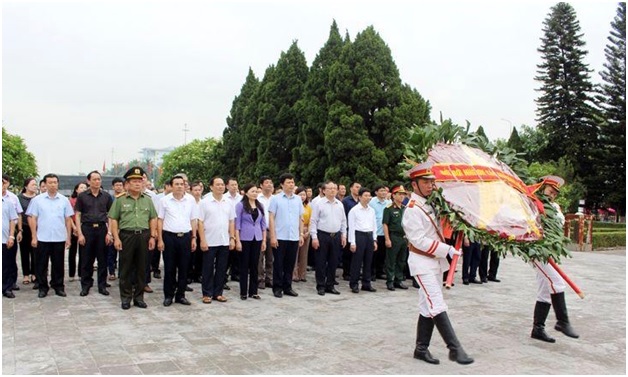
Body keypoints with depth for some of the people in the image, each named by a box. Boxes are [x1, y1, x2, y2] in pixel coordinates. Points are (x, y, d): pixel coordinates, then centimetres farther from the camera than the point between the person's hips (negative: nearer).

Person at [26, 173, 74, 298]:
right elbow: (32, 218, 0)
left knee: (58, 264, 8)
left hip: (59, 238, 1)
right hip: (42, 238, -1)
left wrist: (68, 237, 3)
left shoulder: (64, 200, 5)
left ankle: (58, 286, 19)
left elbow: (68, 219, 6)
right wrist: (34, 237, -4)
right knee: (41, 264, 6)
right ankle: (43, 287, 17)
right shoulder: (37, 199, 1)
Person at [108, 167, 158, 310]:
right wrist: (116, 238, -8)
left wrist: (152, 236, 2)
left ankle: (139, 297, 18)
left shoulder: (147, 200, 10)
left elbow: (153, 219, 11)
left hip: (144, 236, 3)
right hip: (126, 235, -2)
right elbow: (113, 219, 0)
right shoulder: (120, 200, 2)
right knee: (126, 268, 3)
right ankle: (125, 298, 13)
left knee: (141, 268, 7)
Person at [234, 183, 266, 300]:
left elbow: (263, 223, 10)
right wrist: (237, 241, -10)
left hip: (257, 239, 4)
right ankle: (243, 292, 12)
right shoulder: (240, 205, -5)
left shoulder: (260, 206, 8)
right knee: (244, 266, 4)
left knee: (254, 265, 8)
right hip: (245, 239, -4)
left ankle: (253, 291, 16)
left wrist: (264, 240, 6)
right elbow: (237, 224, -6)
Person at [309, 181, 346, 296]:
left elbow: (343, 221, 15)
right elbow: (313, 221, -6)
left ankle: (330, 285, 20)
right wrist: (314, 237, -11)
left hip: (336, 236, 5)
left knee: (333, 262, 9)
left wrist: (344, 235, 9)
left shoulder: (340, 204, 9)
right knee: (321, 262, 2)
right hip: (322, 235, -4)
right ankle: (320, 286, 11)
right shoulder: (319, 204, -5)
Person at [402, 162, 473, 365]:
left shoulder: (431, 204, 9)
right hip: (422, 262, -8)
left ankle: (421, 348, 19)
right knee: (437, 306, -10)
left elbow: (439, 229, 25)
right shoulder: (412, 210, -15)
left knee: (428, 307, 11)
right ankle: (455, 348, -8)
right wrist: (447, 249, -19)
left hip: (436, 260, 8)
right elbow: (419, 241, -20)